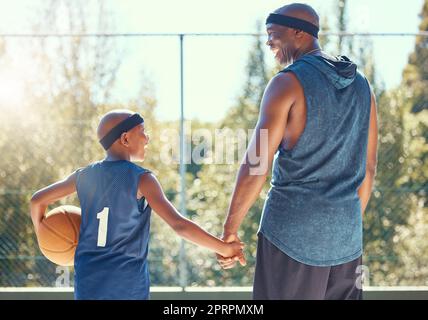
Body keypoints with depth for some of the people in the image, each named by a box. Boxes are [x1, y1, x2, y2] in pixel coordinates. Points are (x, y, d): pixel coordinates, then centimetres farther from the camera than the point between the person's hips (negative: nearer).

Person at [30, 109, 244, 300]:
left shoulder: (83, 176, 6)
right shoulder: (141, 179, -9)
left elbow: (37, 200, 15)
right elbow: (179, 225, -17)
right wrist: (224, 248, -11)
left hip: (87, 282, 5)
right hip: (128, 284, -4)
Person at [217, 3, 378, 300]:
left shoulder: (287, 82, -10)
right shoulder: (361, 85, 10)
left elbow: (255, 167, -14)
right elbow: (368, 168, 14)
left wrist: (230, 230, -6)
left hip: (292, 231, -6)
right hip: (345, 236, 6)